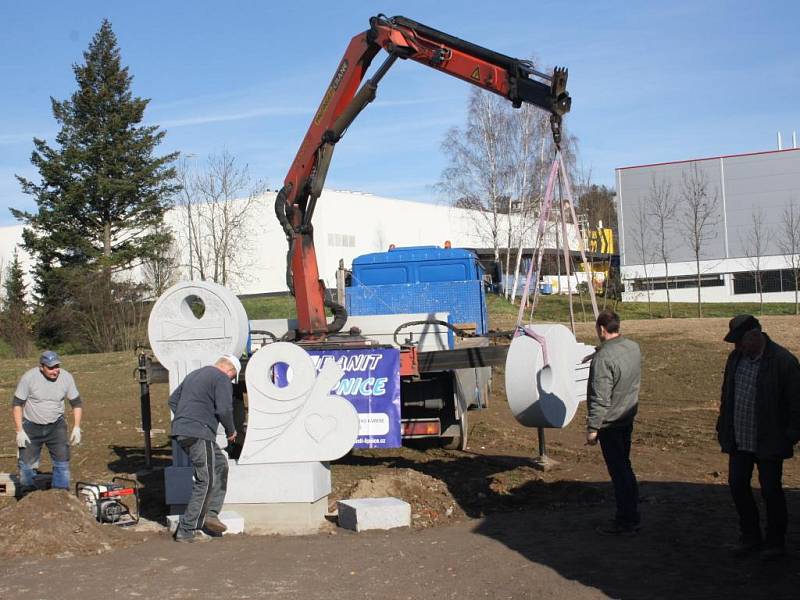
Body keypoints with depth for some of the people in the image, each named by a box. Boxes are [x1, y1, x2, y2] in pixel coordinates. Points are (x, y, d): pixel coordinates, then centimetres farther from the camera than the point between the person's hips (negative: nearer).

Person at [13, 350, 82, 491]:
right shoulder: (29, 377, -19)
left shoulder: (66, 377, -11)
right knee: (27, 464, 2)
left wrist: (76, 428, -7)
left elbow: (77, 403, 0)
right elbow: (17, 404, -11)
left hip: (56, 426, 2)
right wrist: (19, 431, -15)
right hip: (31, 427, -1)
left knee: (62, 461, -3)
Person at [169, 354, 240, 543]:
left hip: (181, 432, 9)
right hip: (199, 434, -9)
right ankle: (187, 530, -3)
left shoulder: (193, 375, 23)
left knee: (220, 465, 21)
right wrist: (231, 431, 1)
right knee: (205, 481, -3)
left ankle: (211, 513, 15)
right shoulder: (222, 379, -5)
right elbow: (224, 409, -15)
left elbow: (173, 399, 26)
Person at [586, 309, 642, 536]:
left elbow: (600, 399, -24)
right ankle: (631, 516, 28)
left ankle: (625, 521, 7)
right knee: (624, 466, 19)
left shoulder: (603, 358, -25)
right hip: (628, 417, 9)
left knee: (618, 470, 0)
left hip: (610, 423, -8)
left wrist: (592, 428, -17)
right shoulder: (634, 347, 2)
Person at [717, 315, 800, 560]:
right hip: (739, 439, 6)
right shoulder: (736, 357, 4)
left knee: (771, 490, 5)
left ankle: (775, 542, 22)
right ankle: (750, 538, 27)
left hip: (768, 443, -6)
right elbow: (727, 395, 13)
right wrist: (724, 429, 11)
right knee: (737, 486, 11)